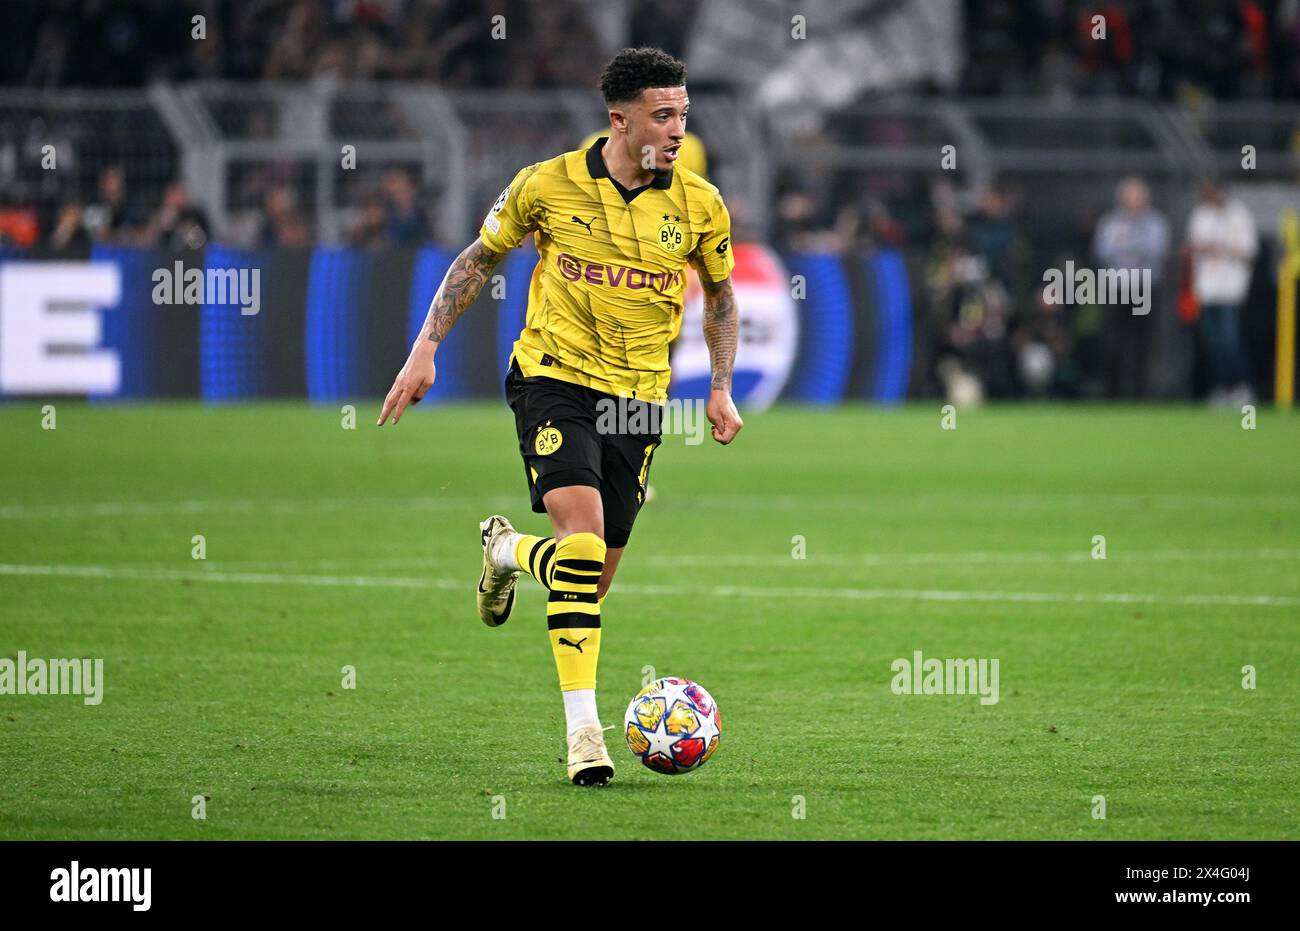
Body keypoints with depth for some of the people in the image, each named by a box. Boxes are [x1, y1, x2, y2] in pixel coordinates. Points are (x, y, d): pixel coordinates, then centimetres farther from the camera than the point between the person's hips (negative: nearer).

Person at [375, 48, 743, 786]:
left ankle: (507, 549, 42)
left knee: (593, 579, 6)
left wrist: (722, 388, 8)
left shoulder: (700, 205, -1)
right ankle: (584, 727, -23)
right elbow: (479, 259, 8)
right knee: (583, 533, -25)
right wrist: (426, 350, 2)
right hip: (555, 376, -3)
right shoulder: (550, 185, -7)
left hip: (639, 396, 3)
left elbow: (721, 294, 16)